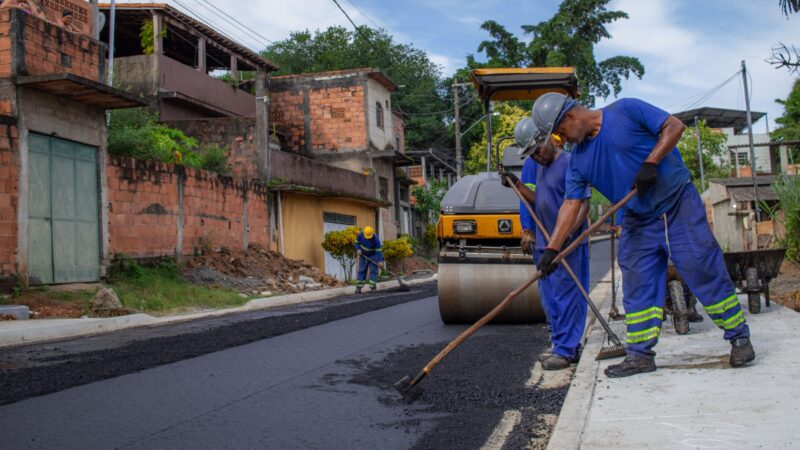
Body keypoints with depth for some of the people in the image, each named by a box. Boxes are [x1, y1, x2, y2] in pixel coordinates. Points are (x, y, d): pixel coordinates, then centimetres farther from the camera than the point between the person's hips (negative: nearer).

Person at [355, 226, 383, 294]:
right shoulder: (360, 235, -17)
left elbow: (379, 250, -26)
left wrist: (380, 261, -32)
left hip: (373, 256, -3)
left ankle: (372, 288, -3)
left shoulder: (376, 239, -27)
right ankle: (358, 287, 1)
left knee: (373, 271, -7)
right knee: (361, 271, 1)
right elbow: (357, 242, 1)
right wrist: (358, 249, -17)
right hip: (363, 255, 3)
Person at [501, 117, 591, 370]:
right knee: (549, 299, 13)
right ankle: (568, 347, 23)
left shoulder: (569, 164, -13)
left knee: (565, 297, -6)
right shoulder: (539, 167, 15)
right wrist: (517, 185, 6)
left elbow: (583, 205, -18)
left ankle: (565, 351, 0)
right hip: (545, 244, 9)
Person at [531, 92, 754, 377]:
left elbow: (674, 126, -11)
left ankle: (740, 337, 13)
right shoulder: (578, 159, 1)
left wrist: (650, 163, -22)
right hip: (638, 222, 5)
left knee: (706, 272, -2)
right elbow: (570, 204, -2)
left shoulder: (625, 111, -12)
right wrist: (552, 249, -11)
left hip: (680, 206, -5)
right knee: (637, 287, 3)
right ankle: (641, 354, 11)